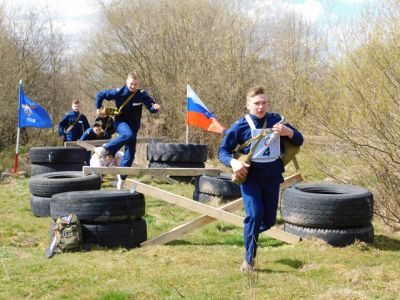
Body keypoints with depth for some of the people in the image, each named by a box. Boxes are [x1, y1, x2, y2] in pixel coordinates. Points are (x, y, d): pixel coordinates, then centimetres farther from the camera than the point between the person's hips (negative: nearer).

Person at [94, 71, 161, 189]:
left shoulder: (142, 94, -10)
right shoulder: (119, 92, -14)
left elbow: (151, 108, -10)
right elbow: (100, 94, -4)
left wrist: (155, 107, -32)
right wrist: (98, 109, -2)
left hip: (133, 125, 3)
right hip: (121, 122, -3)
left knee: (130, 155, 2)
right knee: (128, 135, -38)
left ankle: (121, 178, 19)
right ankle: (105, 149, -26)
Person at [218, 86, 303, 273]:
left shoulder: (276, 121, 0)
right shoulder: (241, 126, -8)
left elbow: (299, 141, 6)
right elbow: (222, 150, -5)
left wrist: (288, 132, -17)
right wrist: (233, 162, -26)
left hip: (272, 177, 4)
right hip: (250, 176, -4)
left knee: (269, 220, 9)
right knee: (254, 215, -18)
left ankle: (250, 233, 44)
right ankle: (249, 259, -4)